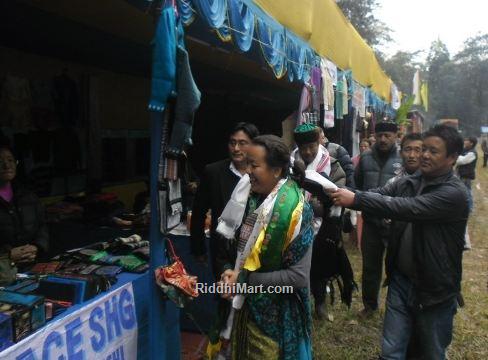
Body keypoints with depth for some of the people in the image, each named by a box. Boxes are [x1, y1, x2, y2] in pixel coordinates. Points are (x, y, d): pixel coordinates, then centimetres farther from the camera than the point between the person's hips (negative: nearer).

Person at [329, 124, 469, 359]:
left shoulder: (454, 193, -19)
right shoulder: (408, 183, 2)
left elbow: (407, 208, -31)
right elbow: (377, 193, -10)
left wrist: (356, 199, -35)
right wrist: (339, 192, -28)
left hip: (434, 290, -4)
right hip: (401, 280, 5)